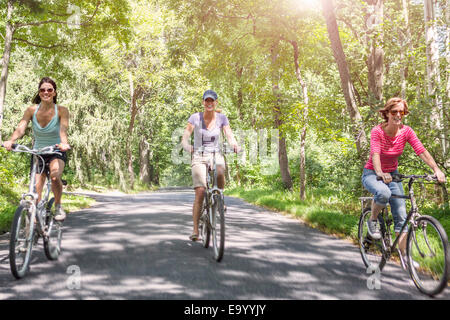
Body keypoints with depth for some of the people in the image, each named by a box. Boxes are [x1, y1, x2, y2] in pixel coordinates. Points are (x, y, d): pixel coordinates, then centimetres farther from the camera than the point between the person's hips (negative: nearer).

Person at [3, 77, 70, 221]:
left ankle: (58, 206, -6)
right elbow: (21, 128, -21)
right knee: (36, 190, -3)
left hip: (56, 152, -3)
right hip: (37, 153, 3)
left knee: (55, 176, -31)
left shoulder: (61, 110, -13)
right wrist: (11, 140, -42)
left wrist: (64, 143, -52)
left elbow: (63, 129, -30)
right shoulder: (32, 110, -7)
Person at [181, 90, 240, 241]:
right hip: (199, 157, -1)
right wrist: (187, 146, -33)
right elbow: (185, 137, -10)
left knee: (219, 173, -35)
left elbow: (229, 135, -7)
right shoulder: (195, 117, -4)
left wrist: (234, 144, -30)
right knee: (200, 192, -17)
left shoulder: (221, 118, 2)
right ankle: (195, 230, -8)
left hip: (216, 156, 1)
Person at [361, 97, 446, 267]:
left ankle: (404, 255, 7)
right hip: (372, 174, -4)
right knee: (383, 193, -38)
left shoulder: (406, 131, -10)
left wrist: (436, 169, -36)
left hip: (392, 174, 4)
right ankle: (373, 220, -8)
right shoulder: (377, 131, -20)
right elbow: (375, 154, -34)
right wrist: (380, 173, -54)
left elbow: (421, 151, -20)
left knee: (401, 215, -4)